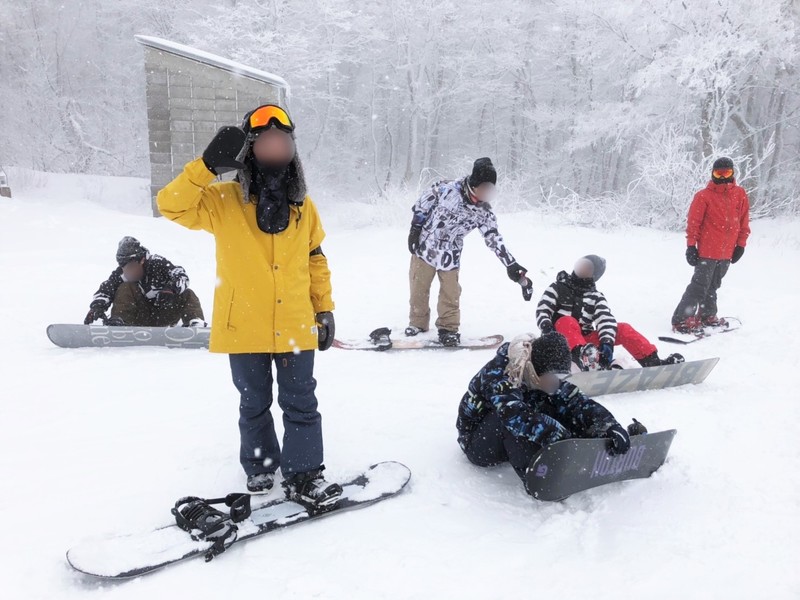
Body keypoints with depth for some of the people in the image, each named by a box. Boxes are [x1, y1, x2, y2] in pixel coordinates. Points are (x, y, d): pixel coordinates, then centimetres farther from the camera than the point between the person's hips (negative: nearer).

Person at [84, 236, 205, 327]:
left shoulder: (157, 263, -12)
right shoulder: (121, 274, -5)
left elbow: (180, 275, -22)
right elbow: (105, 289, -9)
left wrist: (171, 289, -41)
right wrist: (97, 305, -28)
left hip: (164, 316, -1)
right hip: (140, 319, 1)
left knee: (187, 295, -21)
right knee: (125, 288, -17)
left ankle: (196, 324, -34)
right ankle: (118, 321, -30)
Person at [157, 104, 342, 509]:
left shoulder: (303, 206, 5)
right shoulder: (223, 201, -5)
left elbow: (315, 259, 11)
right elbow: (172, 205, -17)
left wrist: (324, 307, 8)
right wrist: (208, 166, -27)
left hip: (295, 327, 2)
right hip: (244, 326, -1)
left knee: (301, 404, 6)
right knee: (254, 404, 16)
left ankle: (302, 475, 20)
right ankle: (259, 469, 35)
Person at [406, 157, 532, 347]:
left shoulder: (483, 212, -10)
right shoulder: (447, 189, -18)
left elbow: (494, 239, -6)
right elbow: (423, 203, -5)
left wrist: (512, 265, -9)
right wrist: (415, 228, -5)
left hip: (450, 256, 1)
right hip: (424, 247, -1)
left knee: (450, 294, 2)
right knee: (418, 288, 9)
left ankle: (448, 327, 21)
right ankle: (418, 323, 28)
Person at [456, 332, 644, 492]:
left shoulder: (545, 374, -7)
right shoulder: (498, 373, -28)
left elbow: (575, 400, -15)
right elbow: (515, 413, -44)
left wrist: (610, 426, -32)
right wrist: (562, 438, -51)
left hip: (511, 441, 6)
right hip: (479, 442, -6)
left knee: (554, 409, -14)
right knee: (513, 419, -36)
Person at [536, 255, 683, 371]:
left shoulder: (596, 297, 8)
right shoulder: (557, 287, 3)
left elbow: (605, 319, -8)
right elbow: (542, 309, -7)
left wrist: (607, 341, -28)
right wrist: (546, 327, -28)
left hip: (586, 339, 3)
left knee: (623, 329, -13)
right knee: (568, 321, -36)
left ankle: (653, 362, -21)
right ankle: (583, 356, -64)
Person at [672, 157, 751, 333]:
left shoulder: (740, 195, 6)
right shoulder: (704, 196, -7)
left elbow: (744, 221, 12)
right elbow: (693, 222, -8)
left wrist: (741, 244, 9)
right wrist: (691, 246, -11)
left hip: (727, 252, 5)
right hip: (707, 251, -5)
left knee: (713, 286, 17)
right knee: (700, 286, -9)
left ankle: (707, 315, 31)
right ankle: (681, 320, -8)